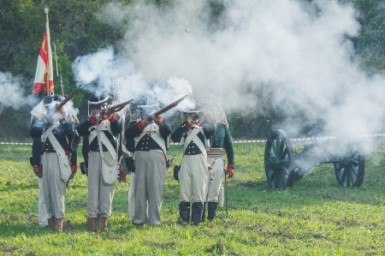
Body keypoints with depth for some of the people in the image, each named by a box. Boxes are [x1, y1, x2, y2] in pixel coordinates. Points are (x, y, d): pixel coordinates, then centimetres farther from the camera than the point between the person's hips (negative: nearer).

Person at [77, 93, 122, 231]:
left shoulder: (112, 118, 8)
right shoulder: (89, 121, 11)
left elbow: (118, 129, -12)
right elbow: (80, 131, -9)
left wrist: (111, 116, -28)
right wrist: (94, 119, -21)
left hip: (109, 157, -1)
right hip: (93, 156, 1)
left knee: (107, 186, -2)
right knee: (93, 186, -2)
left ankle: (104, 215, 0)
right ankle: (92, 216, -1)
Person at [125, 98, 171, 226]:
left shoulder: (160, 123, 15)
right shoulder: (135, 123, 16)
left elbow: (167, 132, -7)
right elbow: (128, 135, -4)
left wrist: (158, 120, -21)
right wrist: (141, 125, -14)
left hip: (156, 157, -1)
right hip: (140, 157, 1)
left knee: (156, 188, -5)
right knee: (140, 188, 3)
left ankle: (154, 219, -3)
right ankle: (139, 218, 8)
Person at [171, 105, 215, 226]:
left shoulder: (204, 124, 3)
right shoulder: (184, 127, 12)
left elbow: (211, 129, -19)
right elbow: (174, 137, -2)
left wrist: (197, 124, -32)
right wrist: (185, 124, -10)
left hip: (199, 161, -3)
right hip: (186, 160, 3)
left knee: (198, 191, 0)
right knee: (184, 190, 1)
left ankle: (196, 220, 4)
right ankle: (183, 218, 5)